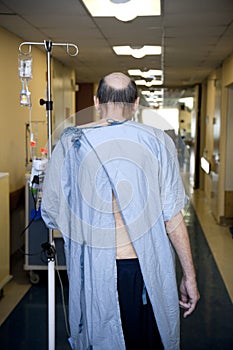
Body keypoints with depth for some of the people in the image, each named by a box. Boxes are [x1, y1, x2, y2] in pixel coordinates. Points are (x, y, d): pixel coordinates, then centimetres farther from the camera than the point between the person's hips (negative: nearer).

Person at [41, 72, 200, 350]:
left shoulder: (70, 142, -2)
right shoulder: (158, 142, -4)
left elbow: (51, 214, 2)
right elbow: (172, 217, -7)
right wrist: (189, 276, 2)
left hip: (93, 271, 1)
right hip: (147, 268, 0)